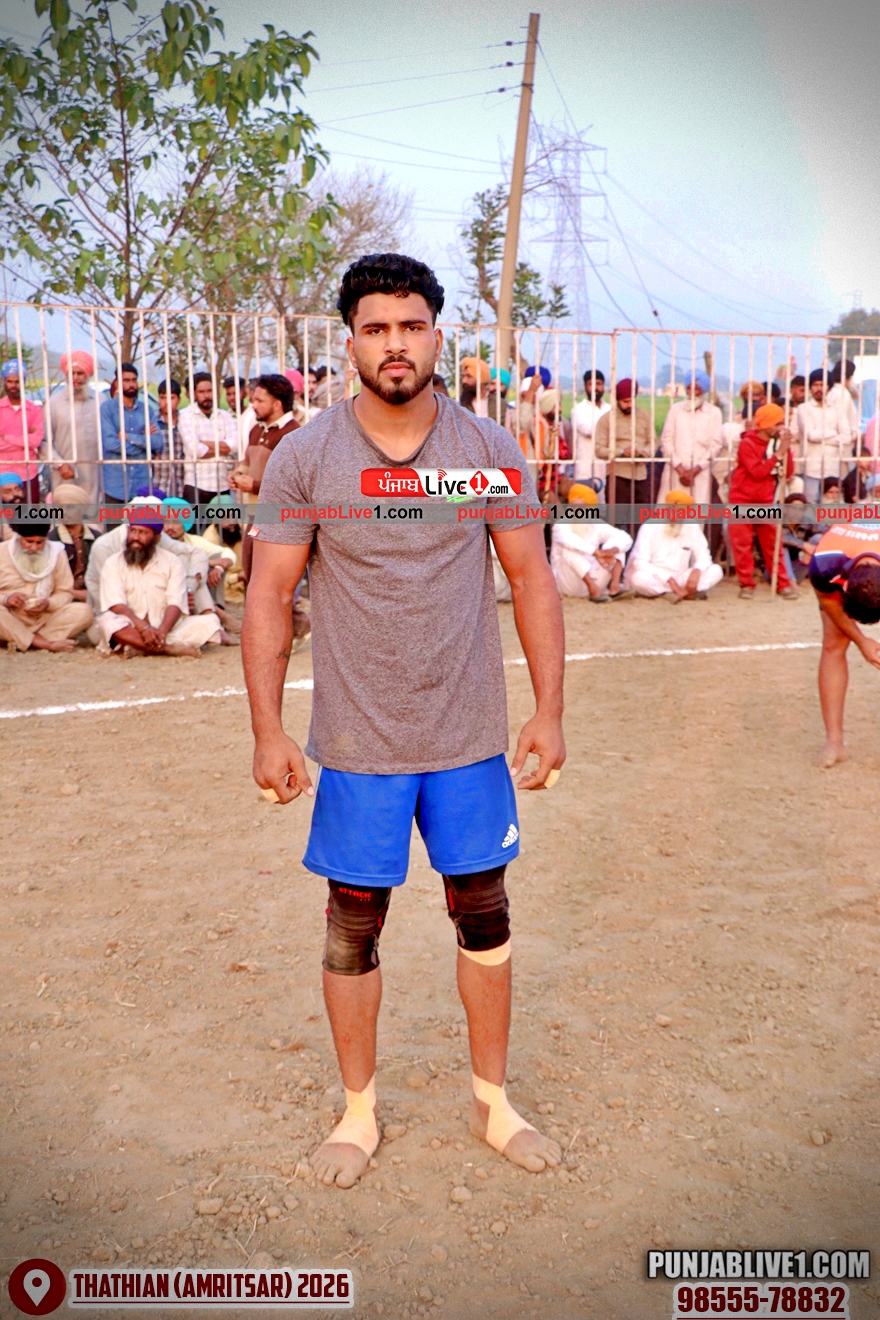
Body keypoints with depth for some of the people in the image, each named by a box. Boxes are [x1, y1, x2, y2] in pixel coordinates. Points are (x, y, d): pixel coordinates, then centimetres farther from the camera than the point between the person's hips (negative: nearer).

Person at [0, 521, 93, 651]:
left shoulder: (56, 553, 4)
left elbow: (65, 592, 4)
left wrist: (48, 604, -17)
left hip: (45, 617, 3)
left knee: (83, 612, -22)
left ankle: (20, 641, -26)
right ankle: (46, 643, -27)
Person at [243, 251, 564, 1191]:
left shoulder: (490, 451, -2)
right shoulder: (304, 458, -6)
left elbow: (531, 580, 3)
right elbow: (269, 594, -4)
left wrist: (549, 713, -2)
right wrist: (267, 732, -10)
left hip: (471, 737, 2)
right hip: (356, 742, -1)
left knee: (484, 916, 12)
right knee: (354, 927, 10)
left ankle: (493, 1102, 34)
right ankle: (358, 1110, 32)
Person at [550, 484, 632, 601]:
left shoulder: (596, 526, 4)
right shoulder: (562, 525, -11)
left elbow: (625, 538, -7)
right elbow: (567, 539, -36)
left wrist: (610, 550, -28)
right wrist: (597, 553, -39)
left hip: (592, 577, 5)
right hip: (568, 585, -5)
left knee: (616, 543, -4)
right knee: (570, 548, -29)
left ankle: (614, 587, -20)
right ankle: (593, 590, -31)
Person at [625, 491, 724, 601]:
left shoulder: (692, 527, 0)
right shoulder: (650, 527, -12)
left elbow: (703, 556, 3)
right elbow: (640, 563, -19)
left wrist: (696, 571, -21)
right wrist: (670, 580, -28)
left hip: (678, 579, 4)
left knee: (716, 571, -14)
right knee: (639, 578, -38)